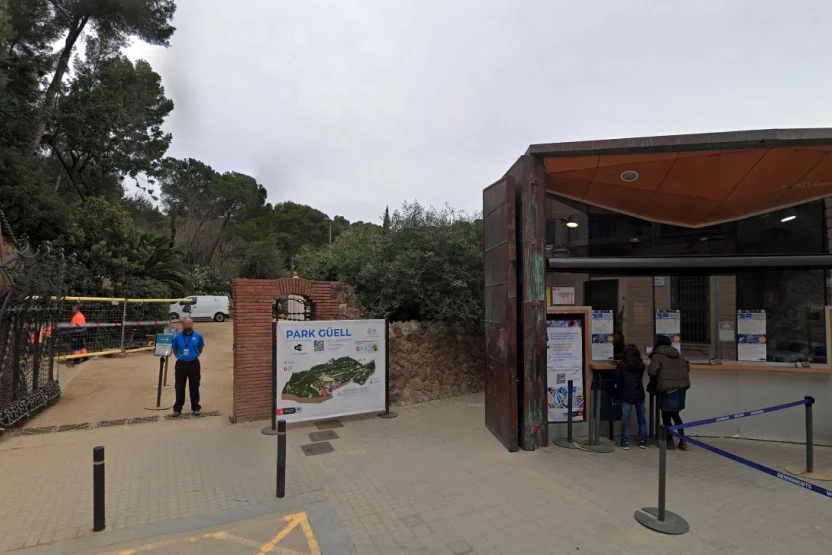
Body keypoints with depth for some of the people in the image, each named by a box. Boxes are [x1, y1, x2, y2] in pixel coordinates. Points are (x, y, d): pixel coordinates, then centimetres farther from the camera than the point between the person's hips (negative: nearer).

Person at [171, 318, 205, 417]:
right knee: (179, 387, 7)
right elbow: (174, 350, 12)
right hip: (181, 364, 1)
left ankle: (195, 407, 18)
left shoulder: (198, 336, -3)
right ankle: (177, 408, 20)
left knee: (194, 386, 7)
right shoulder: (177, 337, -2)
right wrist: (180, 357, 5)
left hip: (194, 364, 0)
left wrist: (194, 356, 6)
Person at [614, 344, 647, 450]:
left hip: (626, 396, -3)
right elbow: (641, 379, 15)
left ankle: (625, 442, 4)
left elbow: (617, 381, -4)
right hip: (639, 395, 3)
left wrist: (619, 391, 12)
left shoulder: (621, 366, -7)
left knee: (625, 418, 2)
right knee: (641, 418, 13)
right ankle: (643, 441, 20)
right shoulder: (641, 366, 1)